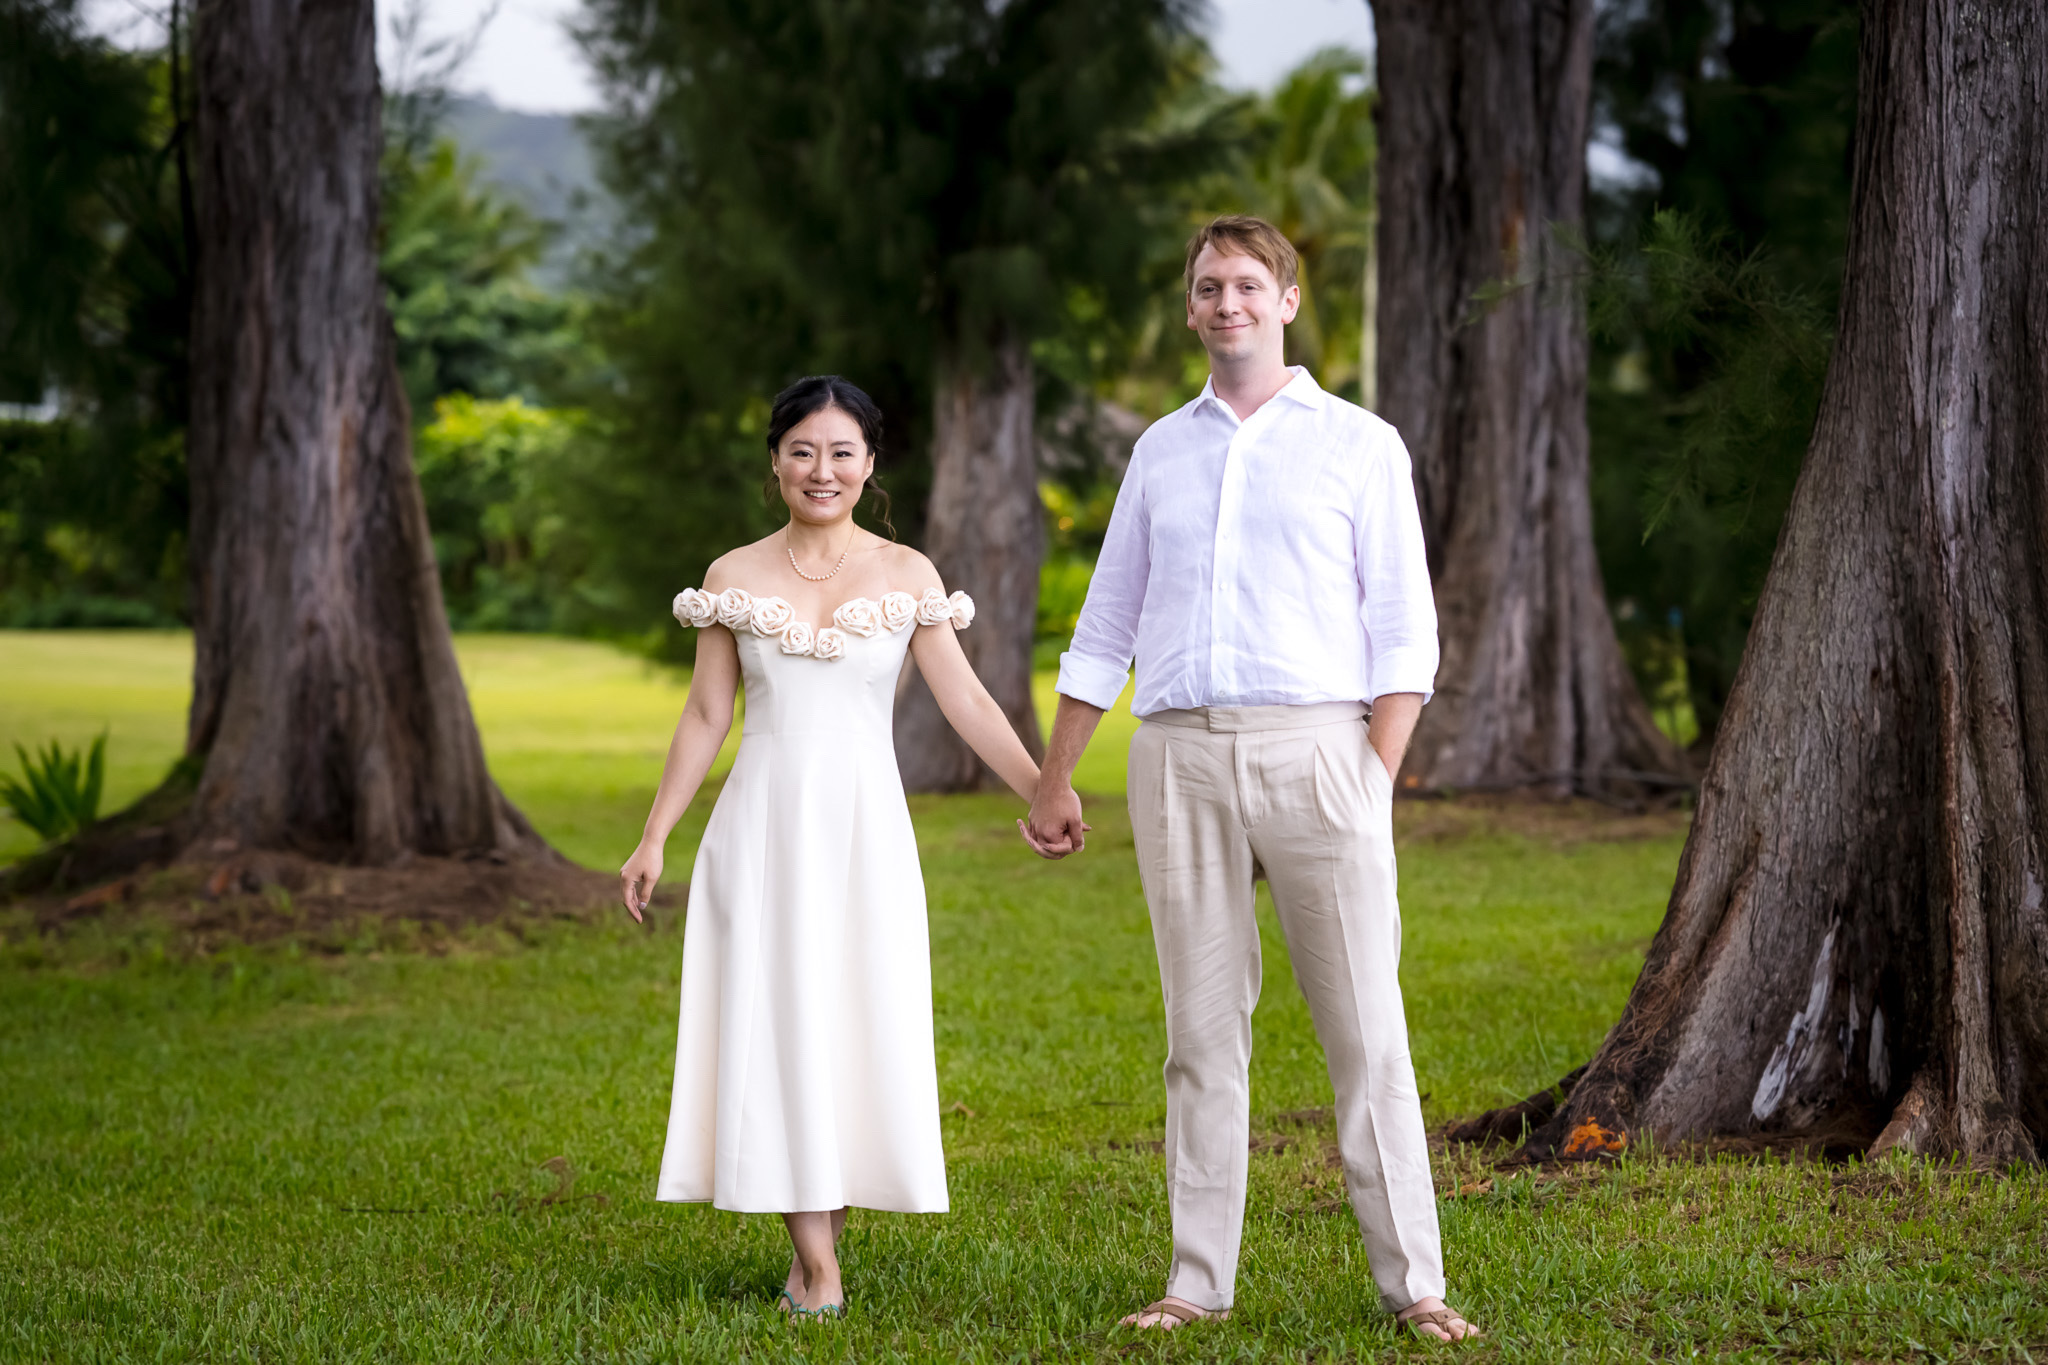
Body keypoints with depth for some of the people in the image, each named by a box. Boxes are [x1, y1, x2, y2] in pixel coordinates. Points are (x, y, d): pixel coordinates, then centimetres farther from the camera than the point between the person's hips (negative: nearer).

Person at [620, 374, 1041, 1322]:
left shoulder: (905, 576, 3)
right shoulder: (734, 579, 5)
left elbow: (965, 700, -2)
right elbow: (705, 717, 8)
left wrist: (1043, 794, -11)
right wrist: (654, 839, 5)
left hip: (864, 826, 0)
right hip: (763, 825, 0)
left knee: (862, 1023, -1)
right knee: (778, 1023, -4)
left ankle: (816, 1244, 10)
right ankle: (817, 1267, -4)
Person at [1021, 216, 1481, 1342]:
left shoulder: (1360, 445, 6)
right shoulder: (1161, 450, 17)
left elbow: (1404, 632, 1)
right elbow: (1107, 628, 21)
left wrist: (1376, 783, -9)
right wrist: (1054, 781, 17)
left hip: (1316, 750, -3)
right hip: (1181, 759, 3)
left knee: (1365, 1030, -5)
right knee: (1203, 1030, 4)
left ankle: (1412, 1283, -1)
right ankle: (1200, 1281, 9)